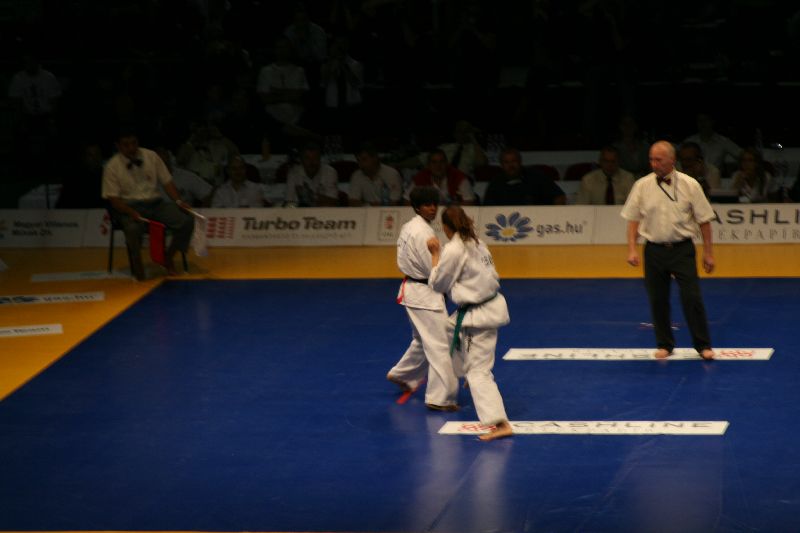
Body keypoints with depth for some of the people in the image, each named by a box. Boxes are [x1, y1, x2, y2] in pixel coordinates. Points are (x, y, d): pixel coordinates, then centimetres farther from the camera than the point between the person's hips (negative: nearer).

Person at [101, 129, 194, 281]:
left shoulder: (151, 156, 4)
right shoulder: (112, 166, -6)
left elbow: (167, 181, 8)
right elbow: (113, 198, -8)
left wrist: (178, 201, -9)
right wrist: (131, 212, -25)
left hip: (155, 203, 4)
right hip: (129, 206, -4)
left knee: (187, 221, -19)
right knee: (133, 229, -40)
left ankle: (168, 257, 4)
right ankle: (137, 267, -15)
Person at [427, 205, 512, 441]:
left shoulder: (454, 250, -20)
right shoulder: (477, 244, 5)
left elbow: (438, 284, -9)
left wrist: (435, 254, -2)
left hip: (478, 315, -9)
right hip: (492, 304, 9)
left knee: (479, 371, -8)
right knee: (450, 329, 34)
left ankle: (500, 424, -16)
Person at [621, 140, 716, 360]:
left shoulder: (689, 185, -4)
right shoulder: (642, 186, 0)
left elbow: (704, 220, 0)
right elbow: (633, 219, 5)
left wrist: (708, 253, -1)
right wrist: (632, 249, -5)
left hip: (682, 249, -2)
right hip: (654, 249, 2)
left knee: (692, 298, -6)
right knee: (658, 300, 7)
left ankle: (703, 345, 5)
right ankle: (664, 345, 22)